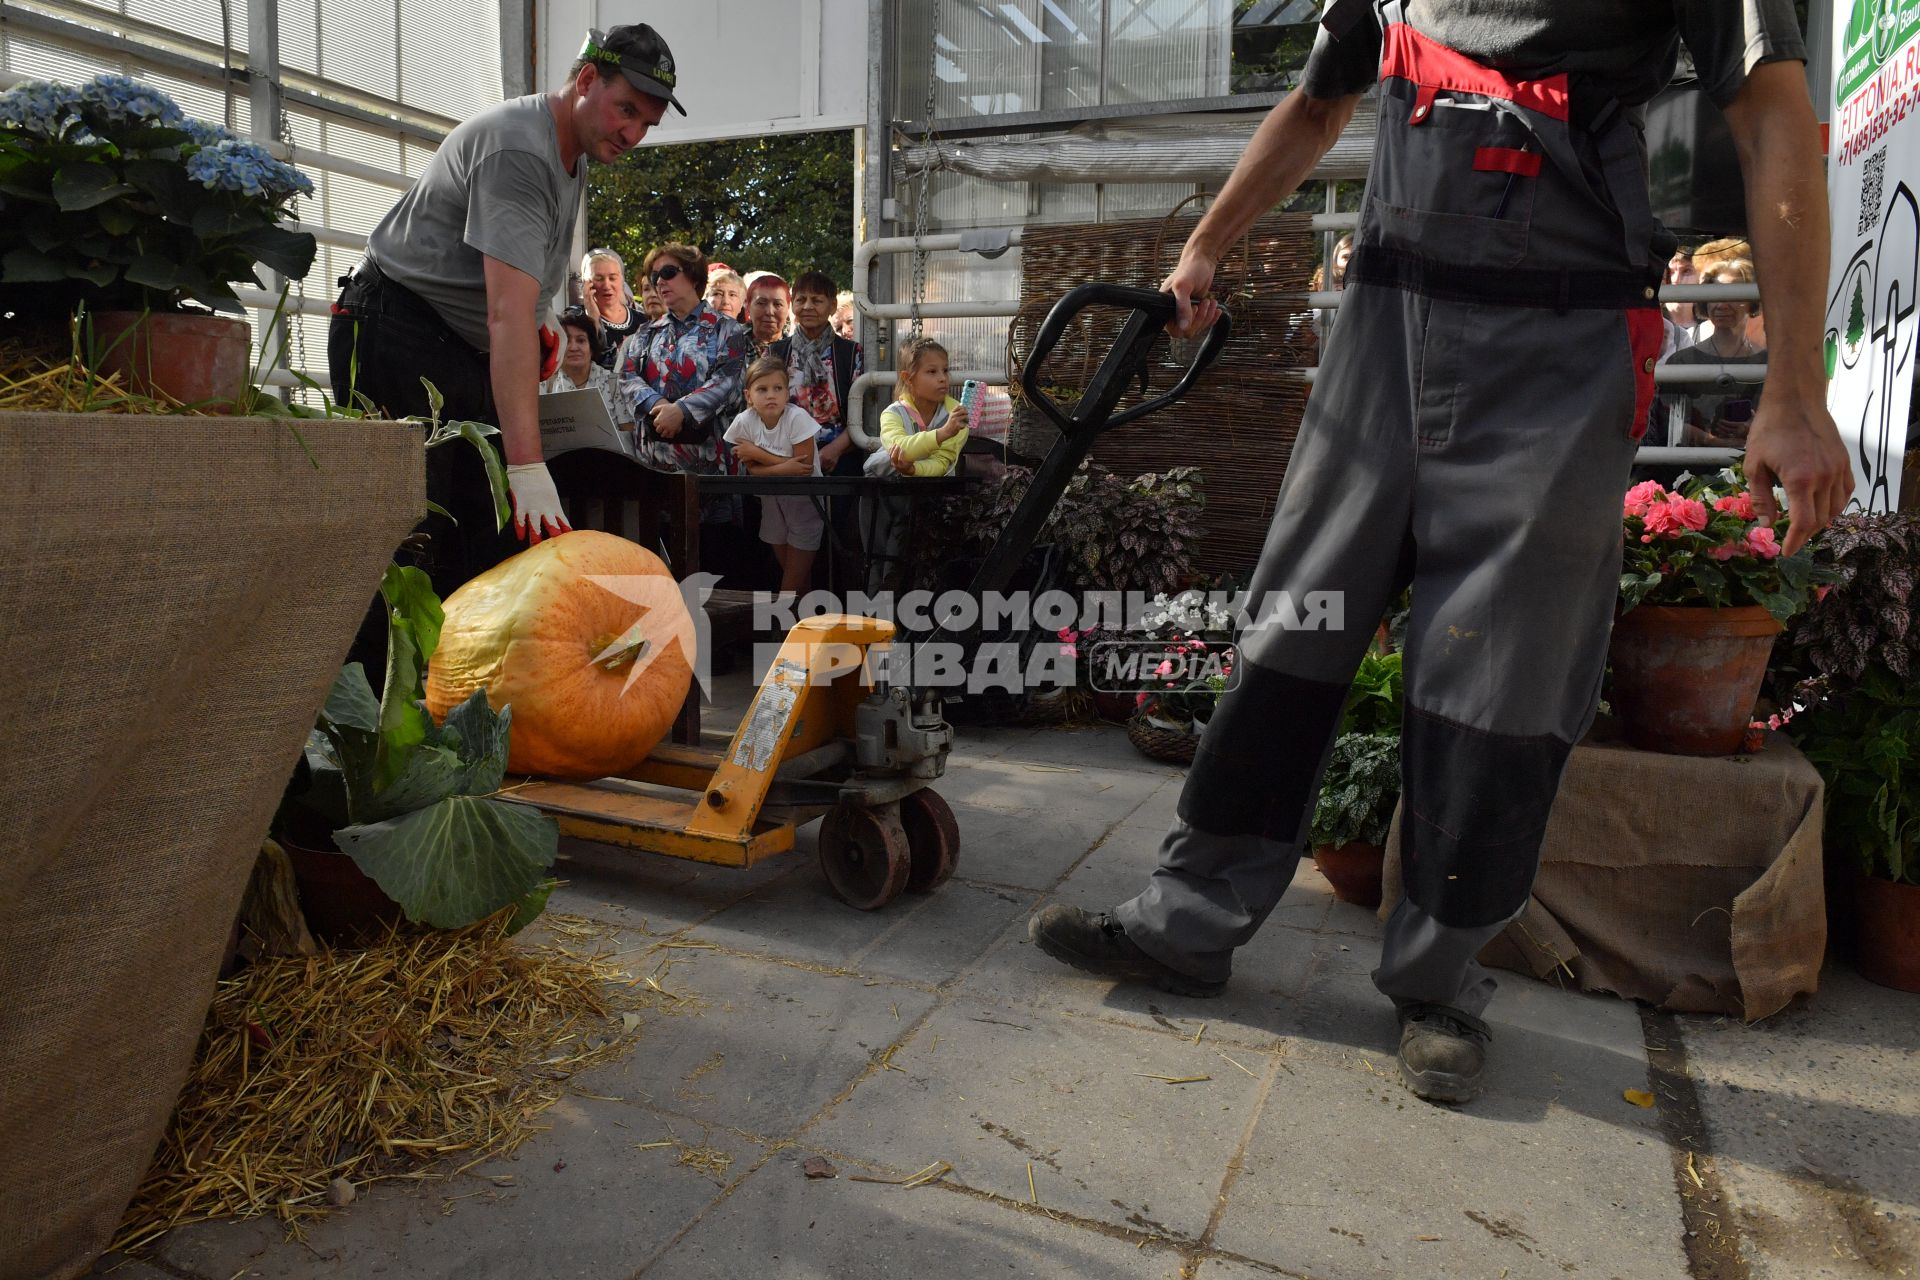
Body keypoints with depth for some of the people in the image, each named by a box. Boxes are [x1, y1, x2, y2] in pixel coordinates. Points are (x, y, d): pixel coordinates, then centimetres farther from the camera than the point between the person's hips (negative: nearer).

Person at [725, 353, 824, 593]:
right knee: (788, 568, 15)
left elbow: (805, 468, -24)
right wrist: (783, 468, -28)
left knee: (798, 571, -1)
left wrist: (757, 453, -23)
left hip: (804, 497, -3)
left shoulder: (797, 418, -23)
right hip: (772, 497, 4)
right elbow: (751, 469, -9)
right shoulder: (744, 422, -13)